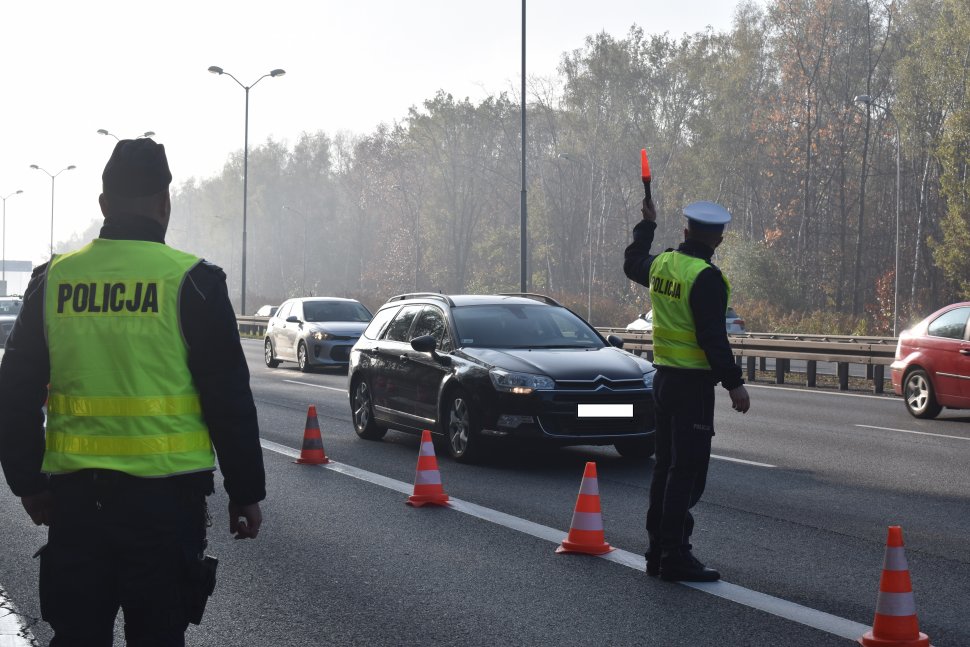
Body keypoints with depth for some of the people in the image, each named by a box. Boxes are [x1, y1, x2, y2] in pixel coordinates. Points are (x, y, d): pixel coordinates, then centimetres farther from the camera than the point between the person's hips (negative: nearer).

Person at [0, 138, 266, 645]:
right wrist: (246, 491, 4)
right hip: (164, 490, -3)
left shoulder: (52, 280, 4)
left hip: (75, 493, 3)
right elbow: (229, 398, -5)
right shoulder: (191, 281, -6)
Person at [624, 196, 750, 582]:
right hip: (693, 383, -8)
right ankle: (674, 557, -6)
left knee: (666, 466, 15)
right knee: (687, 472, -6)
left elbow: (632, 263, 31)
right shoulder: (706, 278, -17)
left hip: (664, 377, 8)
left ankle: (658, 551, 20)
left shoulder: (661, 264, 7)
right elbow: (713, 337, -21)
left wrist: (647, 225, 44)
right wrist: (733, 383, -18)